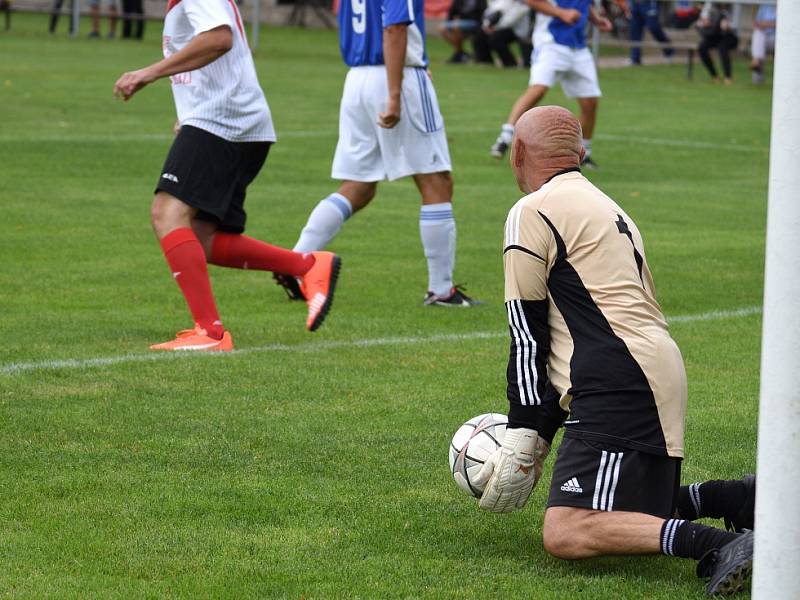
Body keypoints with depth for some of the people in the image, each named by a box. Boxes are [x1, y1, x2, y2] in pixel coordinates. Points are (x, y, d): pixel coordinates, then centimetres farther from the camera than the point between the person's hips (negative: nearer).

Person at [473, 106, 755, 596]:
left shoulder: (533, 212, -1)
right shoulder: (607, 209, 27)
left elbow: (528, 336, -3)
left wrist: (523, 437, -1)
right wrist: (539, 435, 26)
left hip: (622, 388, -9)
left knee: (566, 534, -17)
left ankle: (719, 545, -29)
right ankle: (740, 499, 7)